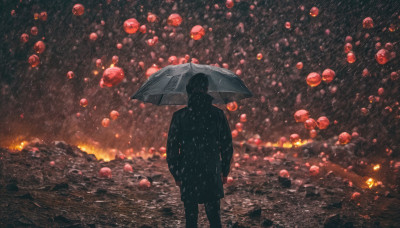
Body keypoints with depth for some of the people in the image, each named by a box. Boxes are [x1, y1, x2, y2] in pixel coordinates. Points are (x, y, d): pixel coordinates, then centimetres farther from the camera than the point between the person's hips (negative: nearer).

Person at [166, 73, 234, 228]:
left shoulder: (179, 116, -6)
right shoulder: (218, 114, -2)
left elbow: (172, 147, -3)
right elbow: (227, 146, 3)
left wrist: (176, 174, 8)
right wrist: (225, 171, 15)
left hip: (188, 176, -1)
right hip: (212, 175, 1)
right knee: (214, 215, 10)